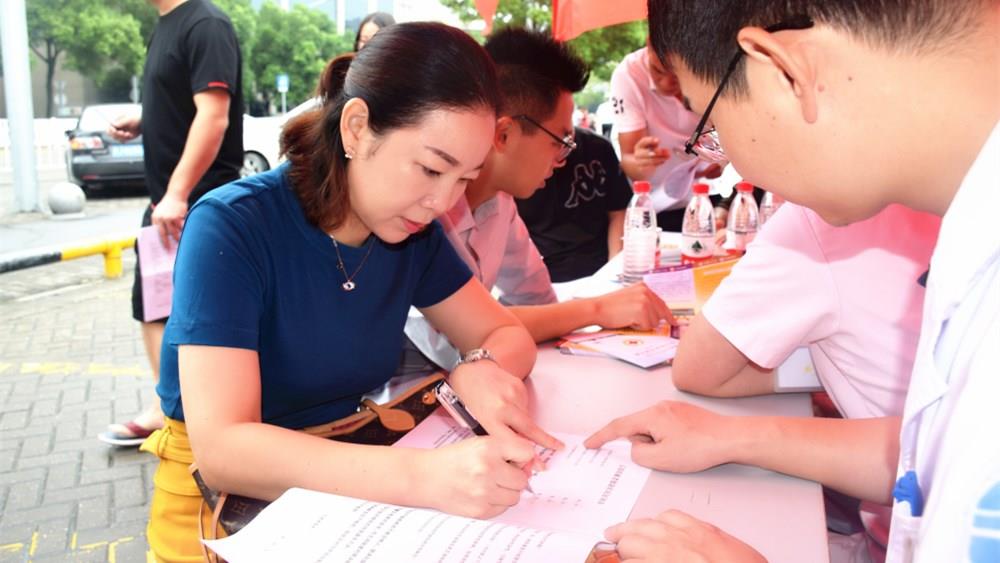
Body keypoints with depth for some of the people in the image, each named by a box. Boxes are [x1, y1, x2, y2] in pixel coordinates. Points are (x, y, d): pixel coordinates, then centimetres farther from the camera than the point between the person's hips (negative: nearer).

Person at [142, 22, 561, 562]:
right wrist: (422, 475, -42)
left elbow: (506, 334, 2)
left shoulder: (412, 229, -5)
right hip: (228, 501, -4)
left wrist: (482, 371, -22)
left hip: (354, 481, 5)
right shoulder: (229, 227, -21)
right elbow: (222, 448, -29)